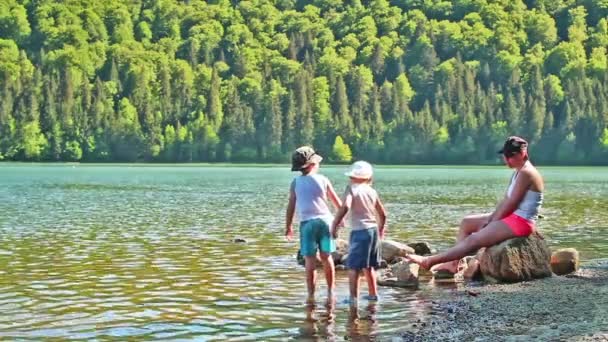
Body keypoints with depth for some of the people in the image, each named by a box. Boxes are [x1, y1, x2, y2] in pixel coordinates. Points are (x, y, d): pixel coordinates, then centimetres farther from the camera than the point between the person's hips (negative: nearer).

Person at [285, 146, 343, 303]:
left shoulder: (296, 182, 1)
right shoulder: (323, 179, 3)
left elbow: (291, 205, -1)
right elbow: (337, 201, 10)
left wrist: (288, 226, 8)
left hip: (307, 222, -1)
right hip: (325, 220, 1)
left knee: (310, 260, 0)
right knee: (326, 256, 14)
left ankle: (311, 295, -1)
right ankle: (331, 291, 22)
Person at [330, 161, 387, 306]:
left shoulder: (352, 188, -7)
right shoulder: (372, 191, 10)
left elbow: (345, 207, -24)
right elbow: (382, 214, 15)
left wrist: (334, 225, -19)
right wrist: (381, 229, 32)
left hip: (359, 231, -6)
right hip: (373, 230, 6)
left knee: (353, 266, -2)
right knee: (368, 265, 20)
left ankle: (354, 297, -5)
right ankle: (373, 294, 27)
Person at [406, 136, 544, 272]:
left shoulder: (526, 173, -17)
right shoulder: (519, 173, 16)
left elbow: (511, 203, -19)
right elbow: (506, 200, 13)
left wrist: (492, 223, -11)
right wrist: (490, 219, 2)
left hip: (521, 222, -11)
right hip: (512, 218, 11)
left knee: (473, 240, -16)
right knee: (467, 223, 12)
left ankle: (429, 261, -14)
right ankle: (453, 262, 4)